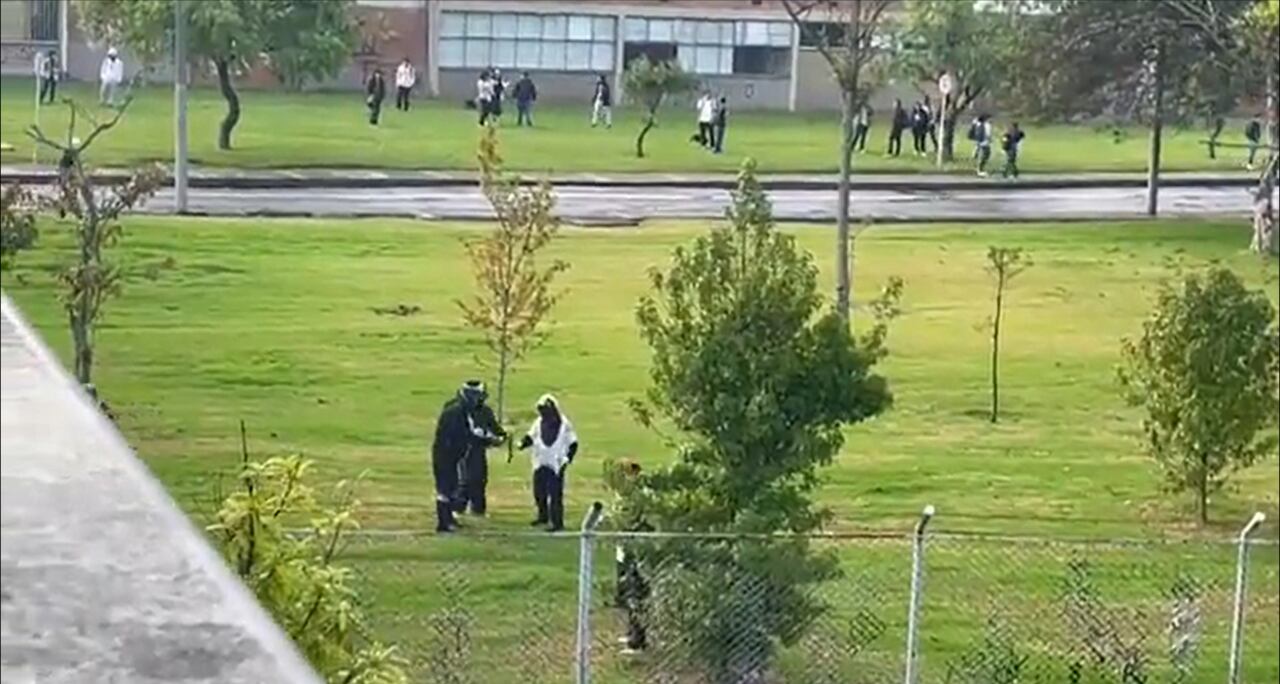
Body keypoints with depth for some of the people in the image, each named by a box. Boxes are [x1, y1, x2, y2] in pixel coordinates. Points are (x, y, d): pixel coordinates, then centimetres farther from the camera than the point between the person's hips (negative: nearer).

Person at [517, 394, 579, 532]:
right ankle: (543, 516, 33)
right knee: (539, 491, 15)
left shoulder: (564, 425, -8)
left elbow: (573, 443, -4)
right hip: (541, 463, 6)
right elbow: (531, 436, 11)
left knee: (555, 495, -9)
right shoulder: (539, 423, 6)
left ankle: (557, 522, -4)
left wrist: (568, 457, -15)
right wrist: (523, 443, -10)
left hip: (556, 464, -6)